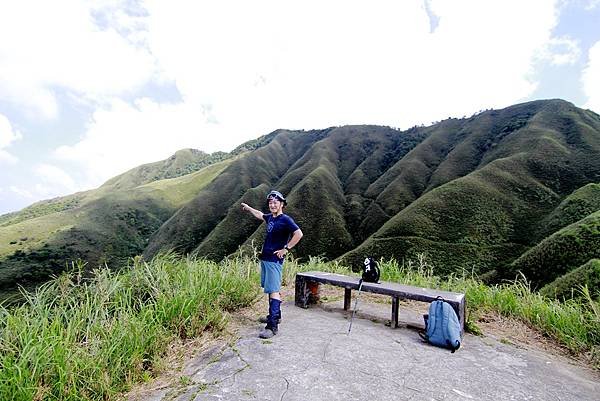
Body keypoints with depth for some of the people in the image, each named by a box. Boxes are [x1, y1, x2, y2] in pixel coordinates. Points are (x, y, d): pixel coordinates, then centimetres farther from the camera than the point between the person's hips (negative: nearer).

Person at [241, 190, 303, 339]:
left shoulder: (285, 219, -13)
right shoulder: (270, 218, 11)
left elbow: (299, 234, -25)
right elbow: (260, 215, 34)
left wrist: (286, 249, -20)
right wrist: (248, 208, 46)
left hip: (274, 260, -9)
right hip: (265, 258, 9)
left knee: (273, 291, -9)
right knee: (270, 289, 17)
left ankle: (272, 326, -8)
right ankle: (275, 315, 31)